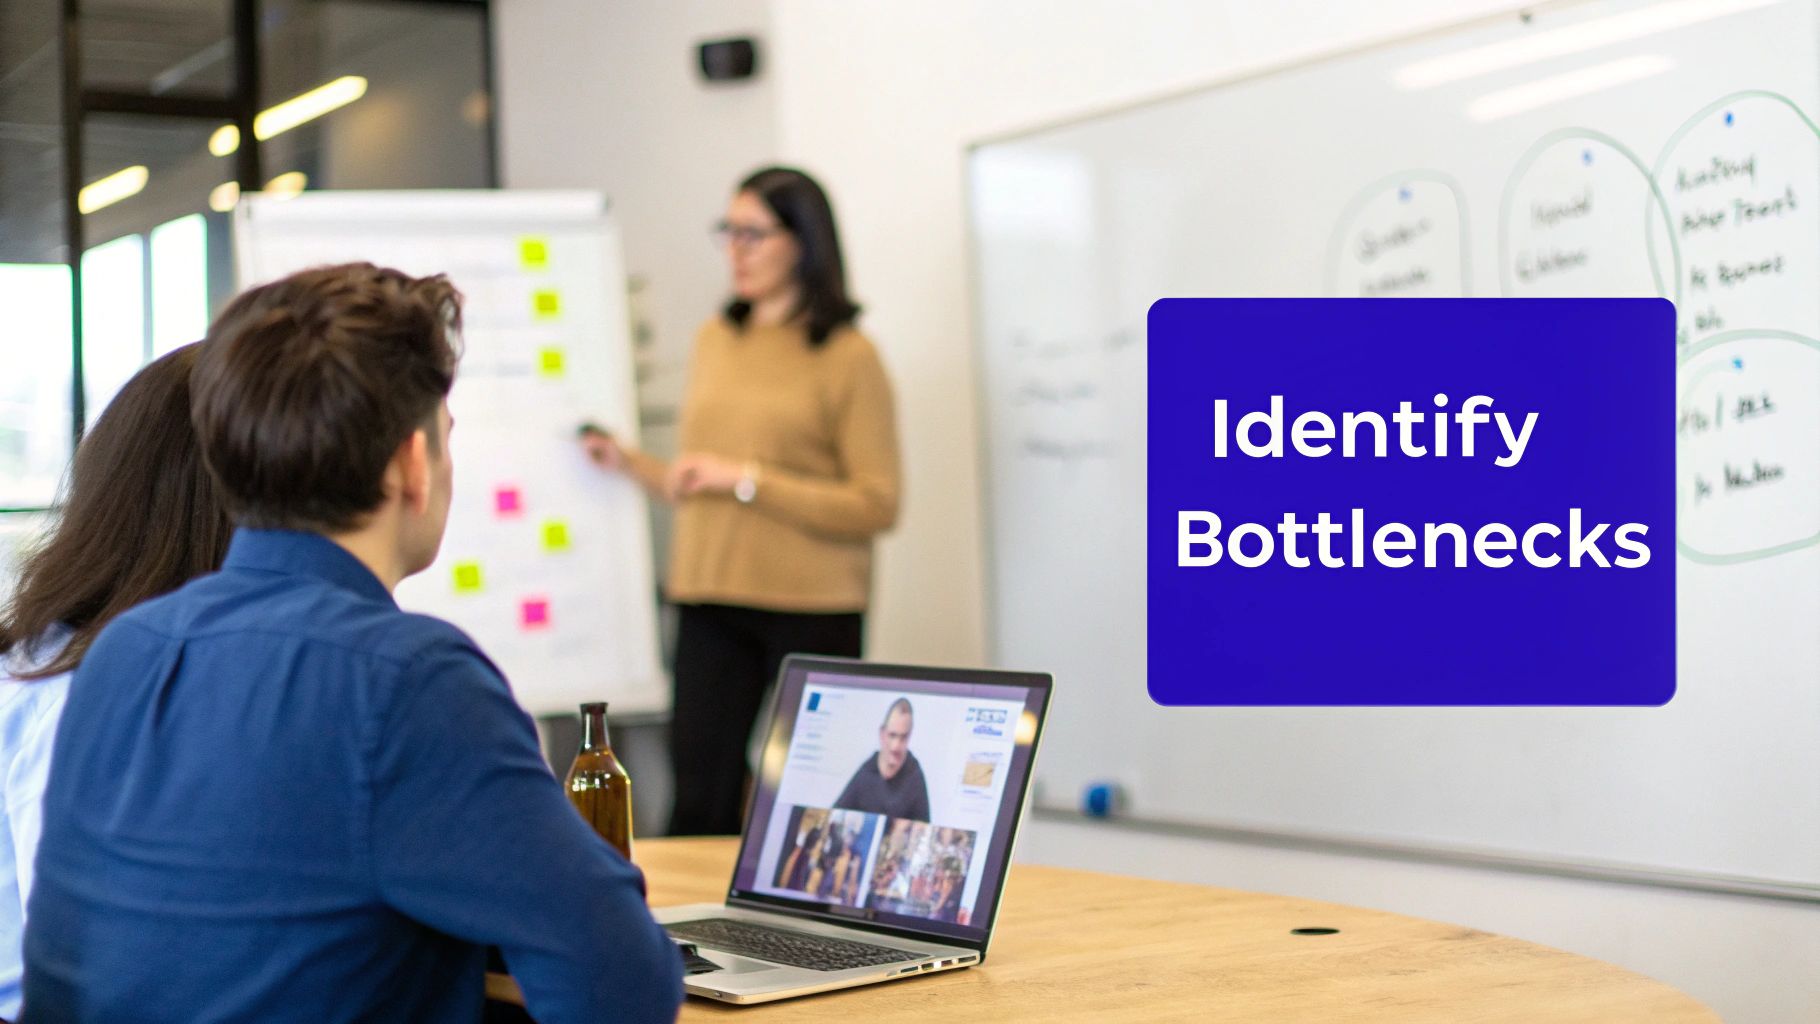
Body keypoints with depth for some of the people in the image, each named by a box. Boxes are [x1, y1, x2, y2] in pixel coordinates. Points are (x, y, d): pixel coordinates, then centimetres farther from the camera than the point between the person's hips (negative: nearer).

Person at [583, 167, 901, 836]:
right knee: (700, 794, 2)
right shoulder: (714, 342, 12)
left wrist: (747, 479, -16)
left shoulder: (847, 356, -5)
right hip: (711, 604, 5)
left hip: (811, 609, -5)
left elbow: (876, 506, -12)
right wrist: (632, 465, 6)